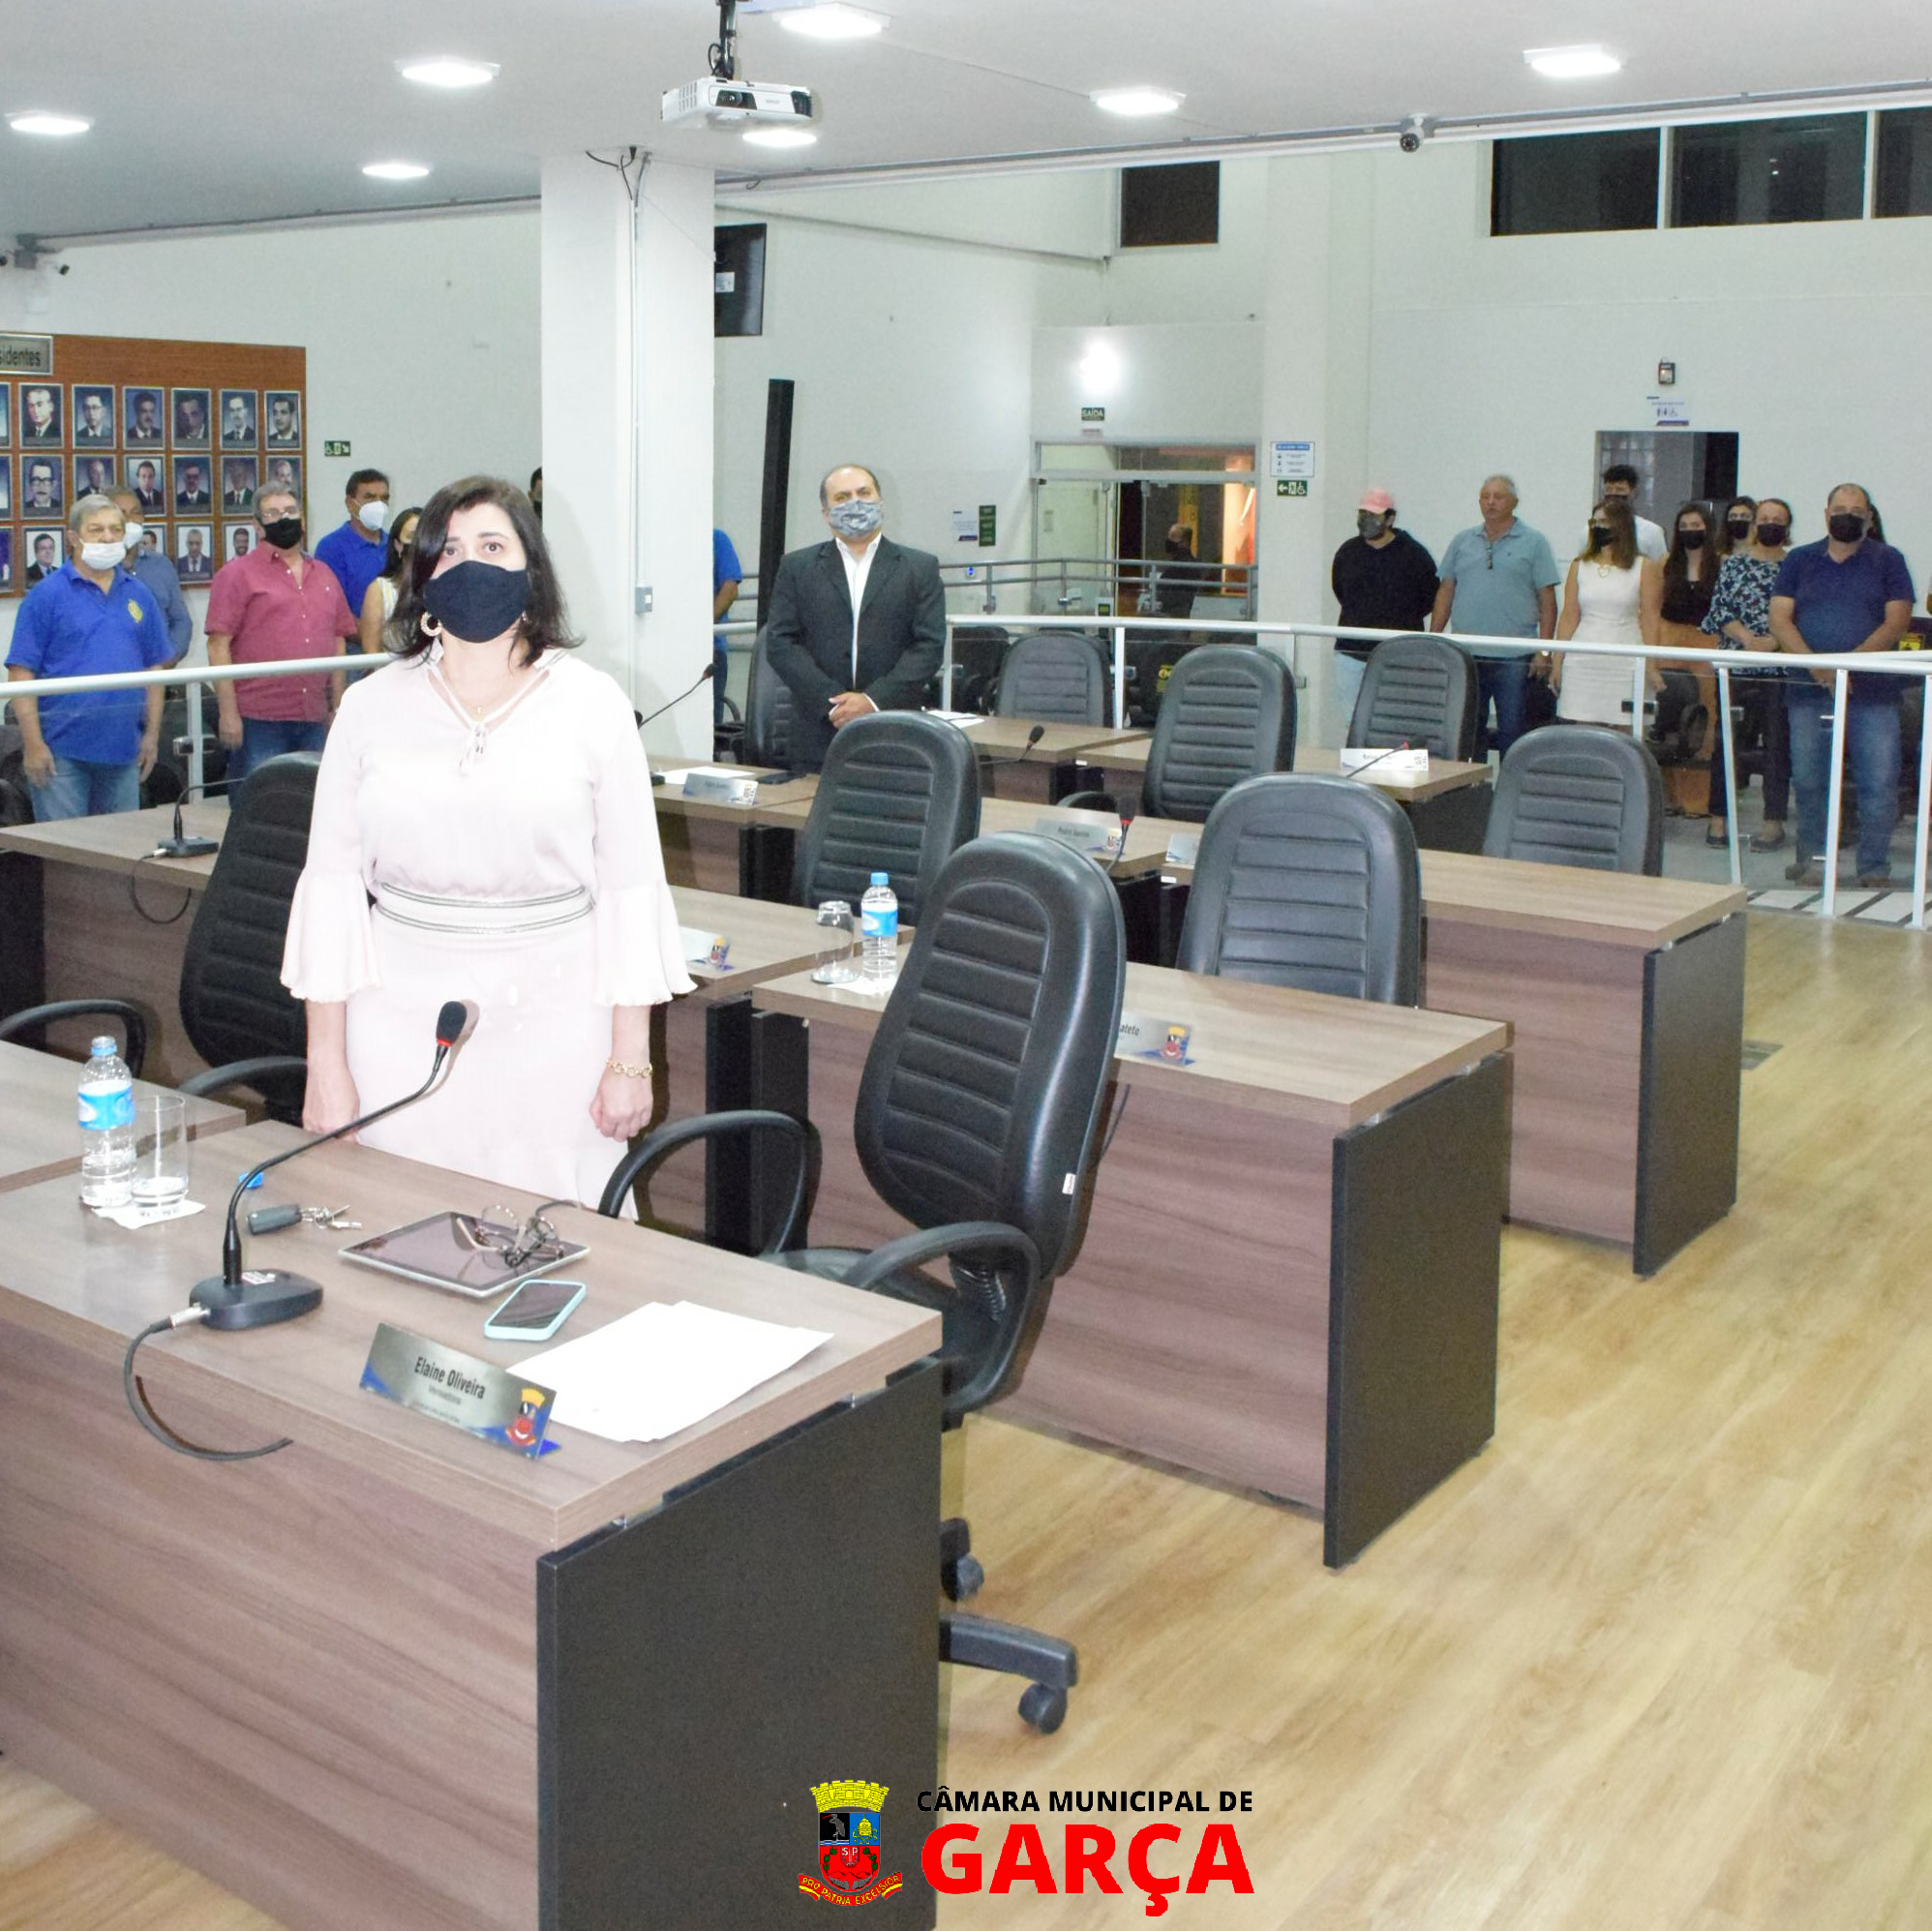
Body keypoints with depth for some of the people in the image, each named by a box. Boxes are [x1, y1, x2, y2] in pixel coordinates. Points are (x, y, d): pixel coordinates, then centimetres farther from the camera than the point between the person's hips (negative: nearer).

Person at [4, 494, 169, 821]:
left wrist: (152, 734, 7)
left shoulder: (138, 594, 10)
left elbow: (154, 668, 14)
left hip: (123, 746, 4)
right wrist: (33, 744, -13)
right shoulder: (46, 594, -3)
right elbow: (21, 674, -7)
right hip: (62, 751, -4)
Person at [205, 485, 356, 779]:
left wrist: (338, 707, 13)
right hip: (258, 720, -5)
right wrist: (228, 713, -12)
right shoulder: (237, 574, 0)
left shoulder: (323, 574, 17)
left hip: (314, 721, 5)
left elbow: (337, 641, 19)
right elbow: (218, 645, -6)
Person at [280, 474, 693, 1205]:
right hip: (402, 1028, 1)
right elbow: (332, 882, 6)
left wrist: (630, 1059, -3)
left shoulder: (592, 704, 2)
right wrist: (326, 1066, 2)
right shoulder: (372, 707, 6)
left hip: (553, 1031, -1)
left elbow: (630, 888, 1)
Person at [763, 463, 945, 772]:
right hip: (819, 738, 1)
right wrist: (832, 702, -10)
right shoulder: (796, 568, 10)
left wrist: (874, 700, -12)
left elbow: (929, 645, 0)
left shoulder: (920, 568, 8)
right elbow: (780, 643, 2)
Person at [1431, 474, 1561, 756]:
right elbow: (1445, 593, 14)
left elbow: (1547, 600, 0)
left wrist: (1544, 651, -8)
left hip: (1514, 658, -3)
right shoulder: (1462, 541, 13)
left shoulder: (1534, 543, 3)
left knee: (1512, 732, 0)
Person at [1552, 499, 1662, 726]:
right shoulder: (1580, 565, 11)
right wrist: (1557, 663, 4)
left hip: (1626, 663, -2)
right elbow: (1569, 618, 9)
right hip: (1582, 663, 3)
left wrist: (1651, 667, -8)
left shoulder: (1645, 567, 3)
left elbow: (1649, 620, -2)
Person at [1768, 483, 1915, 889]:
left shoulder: (1888, 561, 8)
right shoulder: (1800, 561, 12)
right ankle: (1812, 860, 14)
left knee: (1879, 783, -5)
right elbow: (1779, 619, 2)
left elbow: (1897, 622, -2)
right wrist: (1817, 666, -13)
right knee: (1808, 780, 4)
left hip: (1872, 692, -1)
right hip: (1809, 690, 2)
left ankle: (1875, 869, 2)